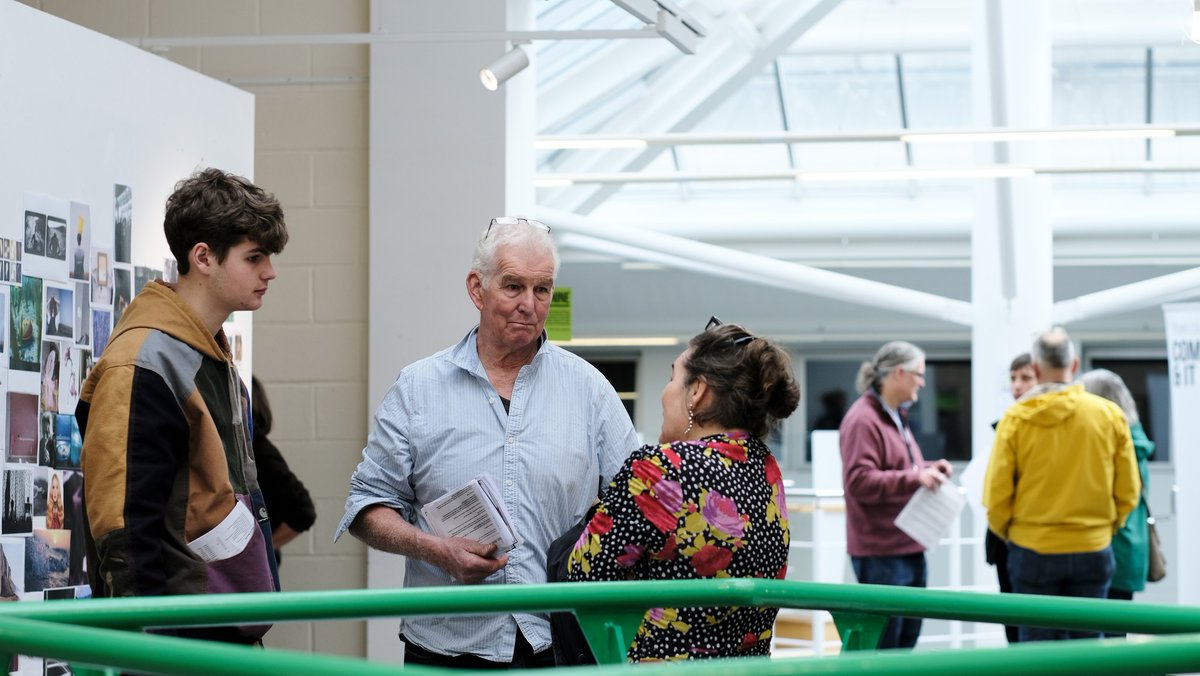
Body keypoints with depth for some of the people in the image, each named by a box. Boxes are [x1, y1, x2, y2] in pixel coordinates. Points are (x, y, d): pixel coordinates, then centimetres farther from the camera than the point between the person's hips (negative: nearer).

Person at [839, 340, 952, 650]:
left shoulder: (896, 417, 18)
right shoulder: (863, 420, -14)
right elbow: (859, 481, -22)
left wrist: (927, 469, 11)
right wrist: (915, 478, -24)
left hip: (909, 548, 10)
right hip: (880, 552, -10)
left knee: (907, 638, 14)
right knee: (882, 642, -6)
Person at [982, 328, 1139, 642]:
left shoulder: (1014, 418, -8)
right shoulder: (1110, 414, -3)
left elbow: (996, 495, -6)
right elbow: (1128, 491, 2)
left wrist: (1006, 532, 13)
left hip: (1033, 551, -1)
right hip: (1093, 550, 1)